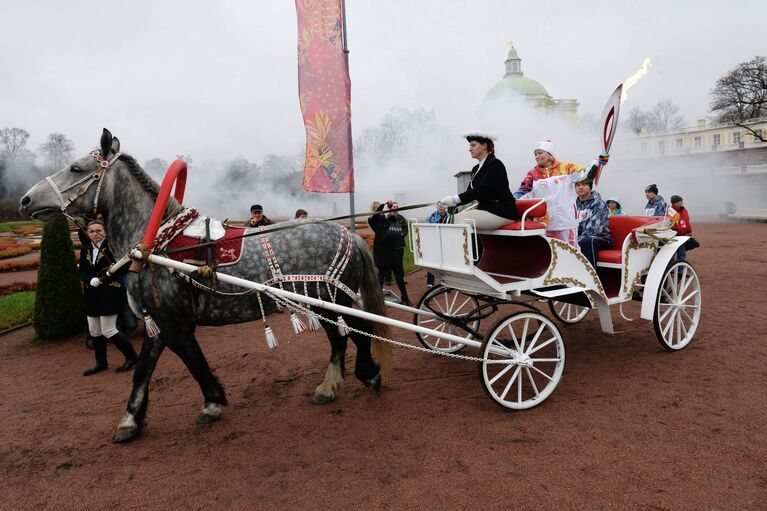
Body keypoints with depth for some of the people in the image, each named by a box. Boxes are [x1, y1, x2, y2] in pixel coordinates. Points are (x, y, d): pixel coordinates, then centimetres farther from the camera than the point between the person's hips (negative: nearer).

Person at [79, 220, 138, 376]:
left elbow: (125, 268, -13)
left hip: (110, 293, -7)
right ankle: (101, 363, 29)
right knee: (94, 331, 13)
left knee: (108, 331, -4)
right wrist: (90, 280, -11)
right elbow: (81, 272, 8)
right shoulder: (85, 249, 7)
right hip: (92, 295, 7)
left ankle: (131, 357, 13)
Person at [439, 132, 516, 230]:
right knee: (453, 218, -11)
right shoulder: (476, 169, 15)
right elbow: (470, 192, 8)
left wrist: (455, 199, -27)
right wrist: (452, 203, -11)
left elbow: (482, 190, -21)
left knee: (459, 219, -22)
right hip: (486, 210, 8)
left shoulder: (495, 164, -10)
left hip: (502, 212, -8)